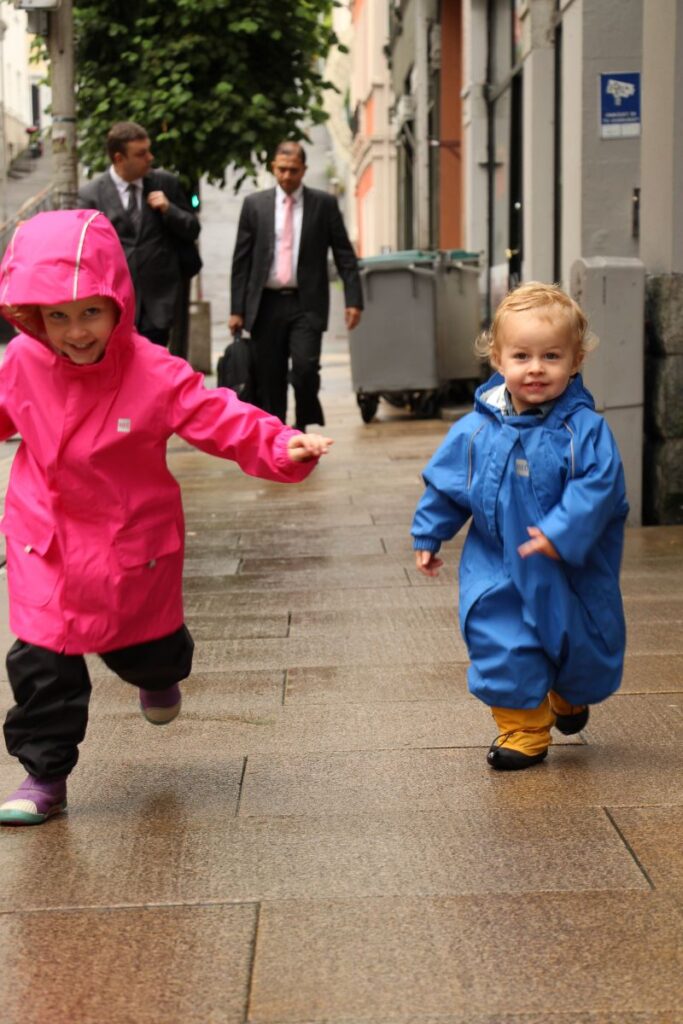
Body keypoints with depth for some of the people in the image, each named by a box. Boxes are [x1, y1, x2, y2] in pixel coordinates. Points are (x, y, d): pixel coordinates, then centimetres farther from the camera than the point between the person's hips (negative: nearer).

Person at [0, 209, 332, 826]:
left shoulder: (154, 374, -20)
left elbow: (222, 420, -21)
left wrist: (282, 447, -34)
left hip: (132, 543, -1)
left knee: (143, 646, 20)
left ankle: (158, 675, 59)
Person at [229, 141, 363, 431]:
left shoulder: (324, 203, 5)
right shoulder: (254, 204, 8)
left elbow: (344, 255, 4)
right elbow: (241, 261, 8)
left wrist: (353, 300, -6)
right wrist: (237, 309, 2)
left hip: (306, 304, -2)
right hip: (267, 304, 2)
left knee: (305, 367, -17)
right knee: (269, 381, 3)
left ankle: (306, 426, 7)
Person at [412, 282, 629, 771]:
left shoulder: (585, 428, -17)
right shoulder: (477, 429, -8)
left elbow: (599, 486, -23)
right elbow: (445, 482, 4)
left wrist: (561, 533, -31)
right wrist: (429, 536, 8)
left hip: (570, 570, -1)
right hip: (498, 569, 1)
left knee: (580, 643, 16)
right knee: (502, 645, -3)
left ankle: (570, 696, 48)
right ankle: (523, 729, 16)